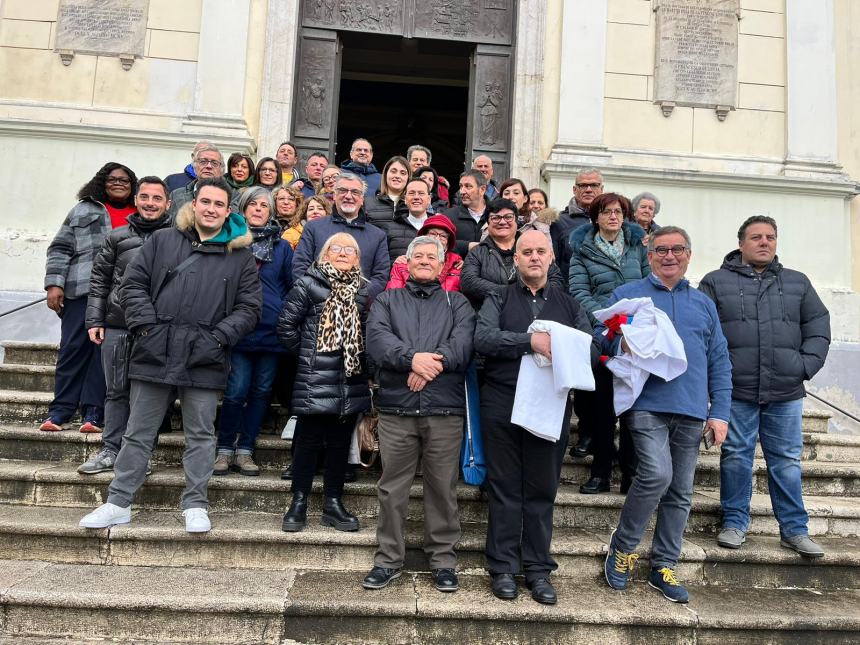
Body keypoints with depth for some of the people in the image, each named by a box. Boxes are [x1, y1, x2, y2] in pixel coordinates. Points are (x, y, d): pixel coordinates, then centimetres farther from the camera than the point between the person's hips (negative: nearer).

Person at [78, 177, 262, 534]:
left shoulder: (240, 255, 5)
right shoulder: (162, 240, 8)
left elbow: (249, 307, 3)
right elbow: (133, 284, 7)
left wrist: (219, 336, -9)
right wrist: (146, 326, -5)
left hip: (204, 360, -1)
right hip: (154, 353, 1)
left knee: (200, 434, 8)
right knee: (138, 432, 11)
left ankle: (195, 504, 20)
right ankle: (118, 503, 23)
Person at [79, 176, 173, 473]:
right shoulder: (117, 237, 11)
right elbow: (99, 281, 13)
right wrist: (94, 320, 6)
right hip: (116, 327, 2)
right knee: (116, 390, 9)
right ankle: (111, 449, 18)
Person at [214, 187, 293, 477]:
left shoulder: (283, 247, 11)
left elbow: (292, 287, 11)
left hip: (271, 331, 2)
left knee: (262, 391, 6)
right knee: (236, 391, -8)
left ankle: (244, 451, 17)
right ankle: (225, 450, 10)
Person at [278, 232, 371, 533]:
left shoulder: (364, 290, 10)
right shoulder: (309, 284, -1)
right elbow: (286, 325, -1)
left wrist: (362, 360, 6)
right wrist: (307, 353, 2)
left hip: (351, 381, 4)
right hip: (315, 381, -4)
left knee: (340, 443, 10)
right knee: (309, 441, 3)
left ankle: (333, 503, 22)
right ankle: (299, 503, 17)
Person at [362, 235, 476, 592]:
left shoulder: (457, 304, 14)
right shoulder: (387, 301, 15)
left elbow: (463, 343, -5)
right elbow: (376, 337, -5)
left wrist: (432, 365, -19)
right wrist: (412, 358, -20)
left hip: (445, 410, 0)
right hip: (395, 408, 1)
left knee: (442, 488, 6)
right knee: (392, 489, 7)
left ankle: (443, 560, 21)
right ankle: (388, 559, 21)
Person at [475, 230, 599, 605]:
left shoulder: (568, 305, 14)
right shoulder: (499, 300, 8)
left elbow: (592, 349, 3)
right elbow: (482, 339, -11)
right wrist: (531, 341, -21)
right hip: (502, 403, -1)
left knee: (542, 490, 9)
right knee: (504, 489, 6)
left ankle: (538, 569, 21)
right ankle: (503, 568, 18)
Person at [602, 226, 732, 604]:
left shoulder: (702, 303, 17)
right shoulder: (626, 295, 7)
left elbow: (719, 362, 14)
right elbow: (601, 339, 3)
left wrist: (720, 412, 6)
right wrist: (622, 345, -20)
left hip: (691, 411, 5)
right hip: (646, 405, -4)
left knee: (680, 492, 9)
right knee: (657, 474, -21)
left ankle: (664, 567, 24)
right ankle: (623, 547, 3)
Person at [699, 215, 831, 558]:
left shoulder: (797, 282, 15)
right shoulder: (716, 282, 4)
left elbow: (819, 325, 13)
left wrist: (806, 365, 0)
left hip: (786, 393, 3)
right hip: (735, 392, -2)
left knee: (787, 461, 9)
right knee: (736, 457, 6)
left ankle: (794, 529, 21)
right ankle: (735, 523, 19)